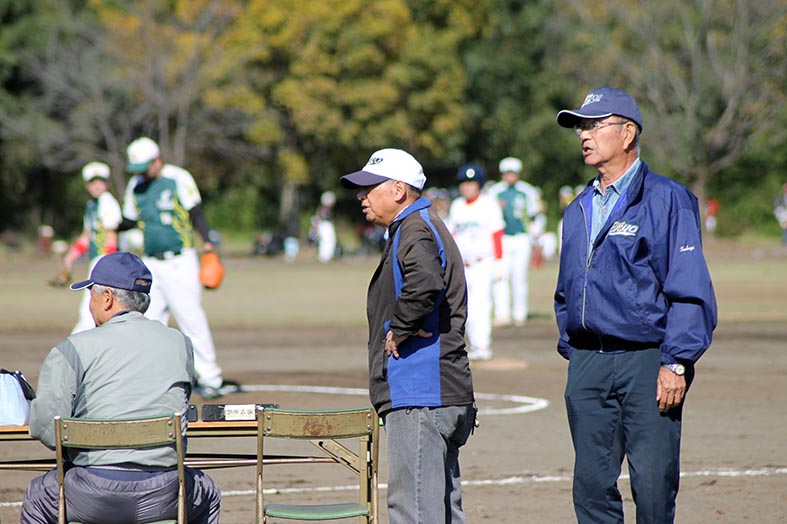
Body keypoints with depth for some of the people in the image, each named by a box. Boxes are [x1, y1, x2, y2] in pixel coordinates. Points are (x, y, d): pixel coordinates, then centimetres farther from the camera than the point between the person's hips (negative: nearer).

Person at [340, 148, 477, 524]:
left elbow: (424, 283, -32)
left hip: (419, 399, -11)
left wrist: (398, 330, -20)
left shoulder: (416, 230, -11)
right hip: (445, 395, 11)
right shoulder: (417, 228, 22)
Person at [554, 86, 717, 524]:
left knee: (654, 486, -7)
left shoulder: (667, 200, -4)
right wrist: (572, 351, 14)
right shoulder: (579, 210, 17)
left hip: (647, 362, -6)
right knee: (592, 485, 5)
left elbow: (690, 290, -9)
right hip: (588, 364, 6)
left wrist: (676, 364, -15)